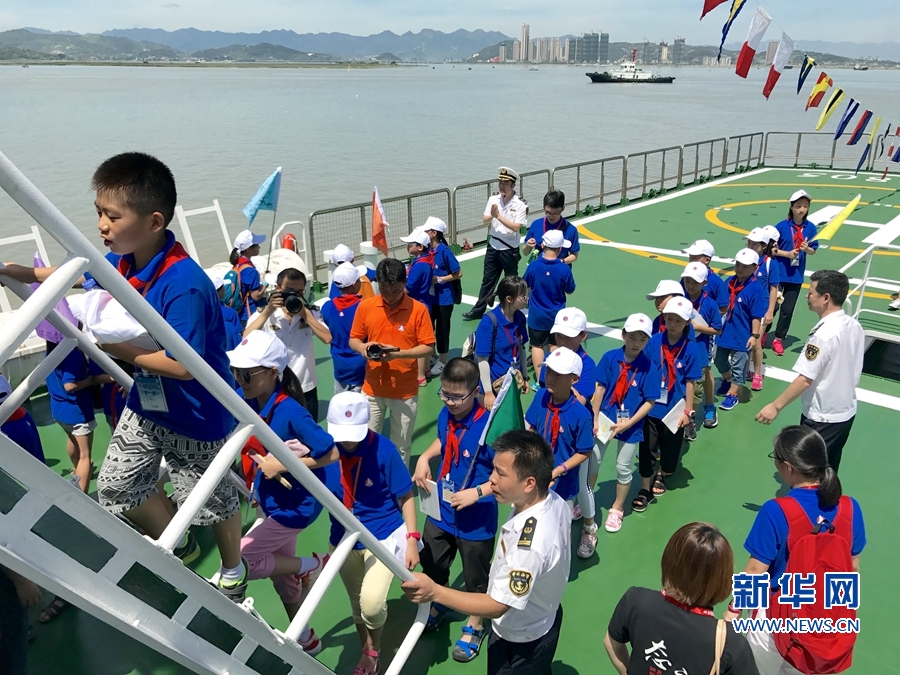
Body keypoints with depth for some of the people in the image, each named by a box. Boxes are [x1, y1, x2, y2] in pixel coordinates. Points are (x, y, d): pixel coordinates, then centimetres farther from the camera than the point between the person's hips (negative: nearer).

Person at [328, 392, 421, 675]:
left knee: (371, 603, -20)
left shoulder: (384, 449, -23)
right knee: (357, 604, 18)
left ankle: (373, 651, 15)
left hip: (384, 534, -4)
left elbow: (406, 496, -12)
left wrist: (412, 538, -15)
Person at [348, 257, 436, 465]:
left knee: (401, 447, 11)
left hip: (405, 391, -2)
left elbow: (428, 348, -8)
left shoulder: (418, 309, -10)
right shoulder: (365, 307, -3)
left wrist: (399, 353, -23)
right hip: (372, 389, 2)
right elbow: (353, 340, 7)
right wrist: (362, 348, -17)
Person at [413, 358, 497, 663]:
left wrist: (477, 493, -30)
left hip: (476, 519, -6)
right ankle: (439, 604, 56)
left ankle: (475, 625, 45)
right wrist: (424, 458, -4)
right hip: (441, 510, 6)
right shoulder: (445, 415, -9)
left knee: (475, 575, 18)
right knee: (431, 563, 26)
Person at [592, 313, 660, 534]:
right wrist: (595, 419, -7)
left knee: (624, 469, 13)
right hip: (604, 421, 2)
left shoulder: (649, 367, -16)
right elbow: (600, 388, -6)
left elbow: (649, 402, -12)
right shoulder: (610, 358, -12)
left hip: (631, 427, -1)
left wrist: (627, 424, -17)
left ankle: (617, 509, 36)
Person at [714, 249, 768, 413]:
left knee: (738, 367, 7)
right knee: (719, 360, 22)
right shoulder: (729, 282, -2)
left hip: (742, 336, -6)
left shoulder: (757, 289, -18)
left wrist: (755, 335, -16)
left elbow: (757, 316, -17)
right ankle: (728, 381, 49)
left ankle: (732, 395, 22)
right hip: (724, 331, 7)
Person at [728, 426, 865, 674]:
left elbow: (756, 571, -18)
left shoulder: (776, 512, -27)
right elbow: (853, 568, 0)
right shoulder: (850, 508, -13)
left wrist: (733, 609, -3)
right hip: (826, 619, 4)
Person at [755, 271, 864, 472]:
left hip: (821, 418, -8)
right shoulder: (854, 326, -1)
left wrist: (775, 406, -21)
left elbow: (805, 379, -27)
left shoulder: (823, 335, -27)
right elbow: (851, 370, 10)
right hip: (846, 412, 8)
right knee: (828, 470, 22)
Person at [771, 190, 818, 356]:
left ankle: (778, 339, 21)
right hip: (778, 273, -2)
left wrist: (807, 249, -16)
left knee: (787, 309, 8)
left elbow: (813, 251, 6)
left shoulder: (811, 228, -2)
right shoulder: (782, 226, -10)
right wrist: (787, 253, -19)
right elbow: (771, 249, -6)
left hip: (796, 275, 3)